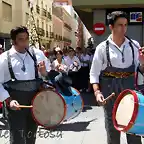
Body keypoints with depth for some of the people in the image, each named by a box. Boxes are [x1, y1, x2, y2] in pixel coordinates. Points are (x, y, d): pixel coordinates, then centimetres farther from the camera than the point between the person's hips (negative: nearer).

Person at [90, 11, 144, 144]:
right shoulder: (102, 48, -5)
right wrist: (97, 92, -16)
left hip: (130, 89, 2)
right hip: (110, 90, -2)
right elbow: (94, 73, -3)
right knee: (112, 126, 10)